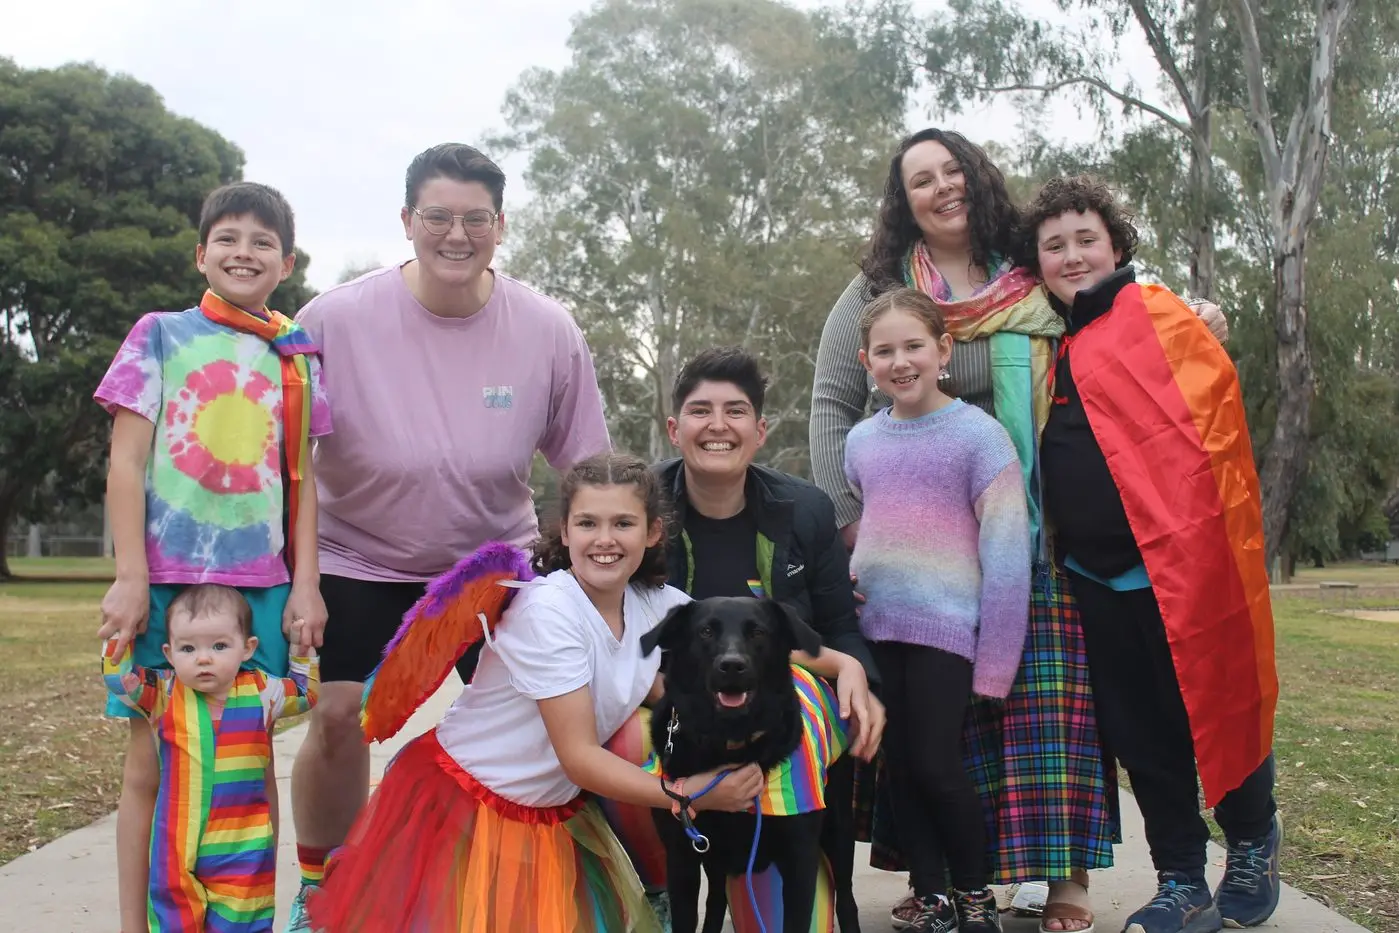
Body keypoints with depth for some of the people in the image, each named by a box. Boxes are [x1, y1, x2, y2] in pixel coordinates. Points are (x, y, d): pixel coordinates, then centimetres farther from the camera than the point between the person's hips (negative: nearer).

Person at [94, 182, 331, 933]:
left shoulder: (296, 357, 11)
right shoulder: (160, 335, 5)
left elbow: (302, 478, 11)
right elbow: (127, 461, 0)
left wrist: (305, 585, 3)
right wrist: (130, 578, -7)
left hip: (261, 582, 2)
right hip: (168, 575, -2)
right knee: (151, 760, 3)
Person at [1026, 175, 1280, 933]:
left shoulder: (1157, 316, -6)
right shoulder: (1048, 345, 11)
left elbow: (1213, 404, -13)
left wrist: (1201, 520, -17)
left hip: (1181, 560, -5)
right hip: (1098, 578, 5)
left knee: (1220, 709, 8)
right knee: (1138, 731, 9)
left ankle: (1253, 845, 33)